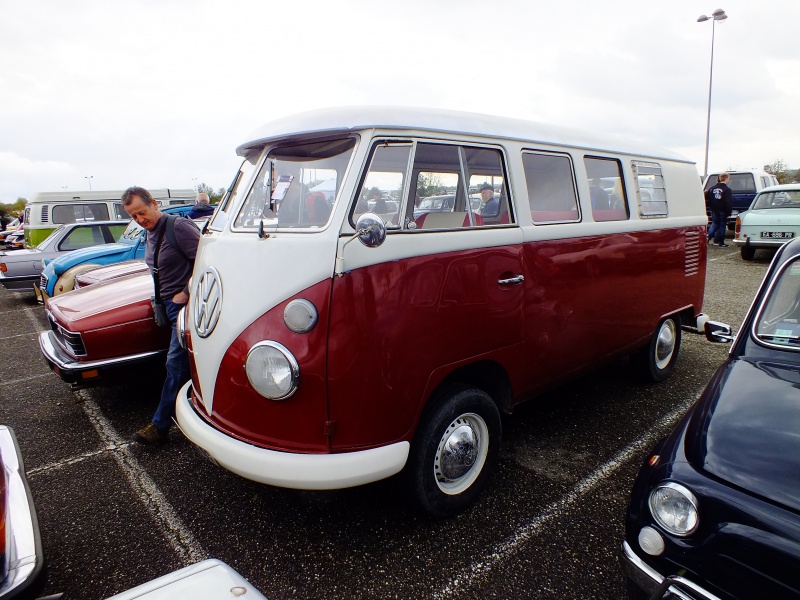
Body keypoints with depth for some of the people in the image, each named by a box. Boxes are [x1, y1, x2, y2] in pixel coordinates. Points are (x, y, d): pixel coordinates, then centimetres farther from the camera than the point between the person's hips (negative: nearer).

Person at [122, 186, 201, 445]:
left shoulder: (179, 227, -15)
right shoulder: (150, 234, 14)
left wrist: (186, 293, -18)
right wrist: (160, 297, 14)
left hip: (185, 304, -9)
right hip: (170, 303, 10)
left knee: (176, 363, -5)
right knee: (184, 363, 15)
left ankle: (160, 425, 1)